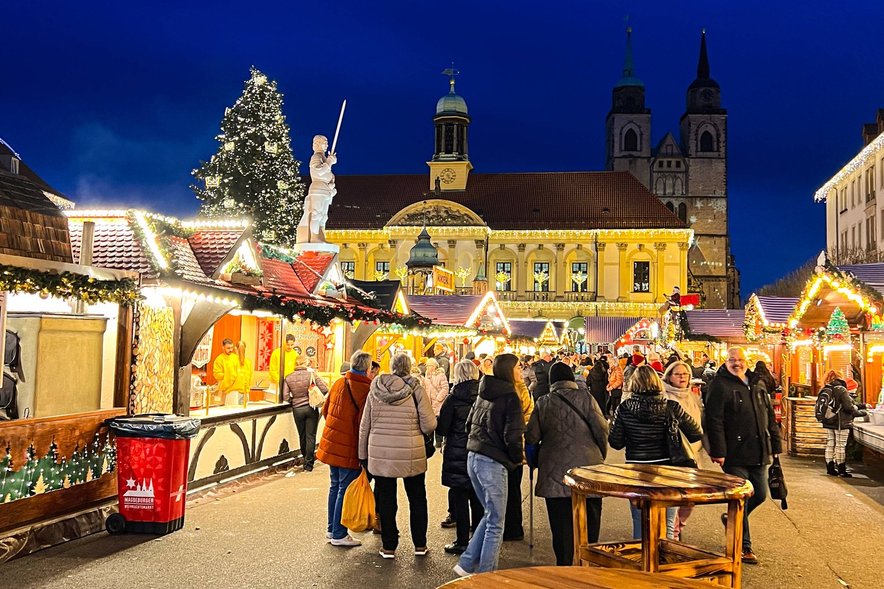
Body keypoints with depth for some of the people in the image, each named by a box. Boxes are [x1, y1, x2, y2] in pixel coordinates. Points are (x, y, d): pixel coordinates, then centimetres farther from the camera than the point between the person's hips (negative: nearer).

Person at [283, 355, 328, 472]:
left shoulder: (288, 378, -2)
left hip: (297, 409, 2)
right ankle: (308, 464, 4)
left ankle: (306, 459, 29)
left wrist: (294, 401, 12)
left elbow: (286, 397, -7)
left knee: (302, 436, 16)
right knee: (310, 436, 4)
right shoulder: (311, 374, -9)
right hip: (311, 408, -2)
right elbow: (325, 389, -12)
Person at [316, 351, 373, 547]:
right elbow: (364, 422, -18)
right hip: (349, 447, -8)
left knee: (335, 486, 17)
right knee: (346, 489, 2)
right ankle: (339, 534, 8)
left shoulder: (339, 383, 6)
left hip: (332, 442, 8)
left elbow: (325, 410, 14)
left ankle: (332, 529, 27)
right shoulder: (366, 389, -17)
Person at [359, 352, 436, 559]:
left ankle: (389, 547, 18)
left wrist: (363, 455, 14)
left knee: (385, 500, 12)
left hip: (379, 453, 2)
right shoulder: (416, 389, -7)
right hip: (411, 454, -1)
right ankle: (420, 545, 23)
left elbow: (364, 426, 6)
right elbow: (429, 425, -11)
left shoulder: (375, 390, 2)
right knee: (417, 499, 16)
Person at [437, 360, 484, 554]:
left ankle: (462, 542, 7)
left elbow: (442, 428, -11)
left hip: (457, 454, -4)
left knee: (459, 498, 3)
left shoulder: (453, 398, -13)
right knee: (478, 498, 14)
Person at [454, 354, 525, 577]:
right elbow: (512, 435, -17)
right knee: (495, 524, 5)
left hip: (473, 458, 8)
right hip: (493, 463, -8)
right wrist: (518, 458, 0)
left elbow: (469, 424, 17)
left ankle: (466, 564, 20)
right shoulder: (509, 397, -12)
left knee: (490, 515, 21)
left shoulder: (484, 394, 10)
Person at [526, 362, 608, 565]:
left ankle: (565, 564, 11)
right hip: (587, 465, 0)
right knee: (589, 519, 11)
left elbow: (531, 437, 0)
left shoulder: (543, 403, 0)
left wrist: (534, 460, 19)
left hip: (555, 472, 1)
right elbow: (602, 430, -2)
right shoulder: (586, 399, -3)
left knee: (561, 522, 7)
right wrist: (601, 456, 15)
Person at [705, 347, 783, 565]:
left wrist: (775, 444, 14)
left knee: (760, 494, 14)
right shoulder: (719, 385, -8)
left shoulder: (757, 384, 13)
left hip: (759, 453, 7)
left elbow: (770, 416, 19)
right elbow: (714, 421, -14)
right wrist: (718, 451, -18)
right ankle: (744, 546, 9)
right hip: (735, 455, -7)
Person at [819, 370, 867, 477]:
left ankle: (830, 468, 16)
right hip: (841, 423, -6)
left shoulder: (825, 390, 8)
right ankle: (842, 470, 6)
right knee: (840, 446, 0)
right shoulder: (841, 390, -14)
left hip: (828, 423, 6)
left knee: (830, 445, 11)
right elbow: (849, 407, -17)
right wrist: (861, 412, -2)